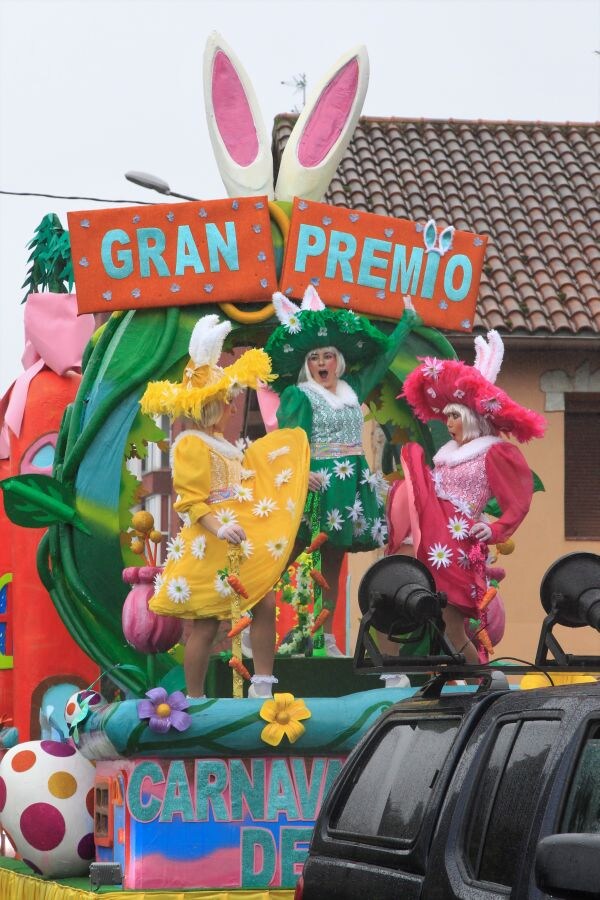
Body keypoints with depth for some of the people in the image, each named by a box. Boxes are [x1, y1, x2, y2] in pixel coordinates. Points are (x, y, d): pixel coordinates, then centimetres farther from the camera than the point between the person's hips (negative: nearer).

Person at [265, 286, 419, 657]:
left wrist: (407, 322, 34)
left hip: (352, 486, 6)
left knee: (333, 561, 7)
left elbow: (382, 356, 27)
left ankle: (327, 637, 8)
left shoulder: (353, 388, 15)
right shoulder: (298, 396, -3)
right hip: (316, 484, -6)